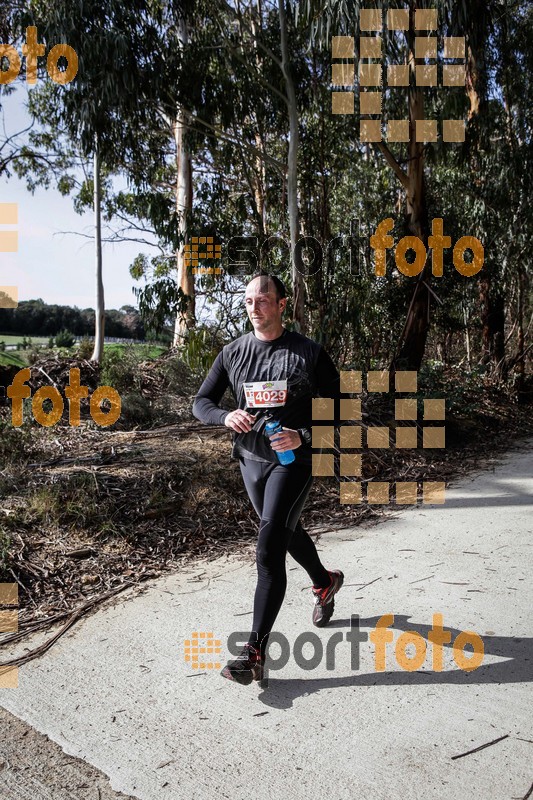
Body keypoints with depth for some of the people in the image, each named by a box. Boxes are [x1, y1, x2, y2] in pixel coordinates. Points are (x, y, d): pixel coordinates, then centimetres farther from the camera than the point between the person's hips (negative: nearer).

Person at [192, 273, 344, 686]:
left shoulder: (309, 353, -9)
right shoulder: (233, 353, 2)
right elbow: (201, 402, 6)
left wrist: (303, 437, -22)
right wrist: (225, 416, -16)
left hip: (294, 459, -5)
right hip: (251, 458, 6)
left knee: (269, 550, -15)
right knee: (286, 532, 24)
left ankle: (256, 653, -7)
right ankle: (325, 582, 53)